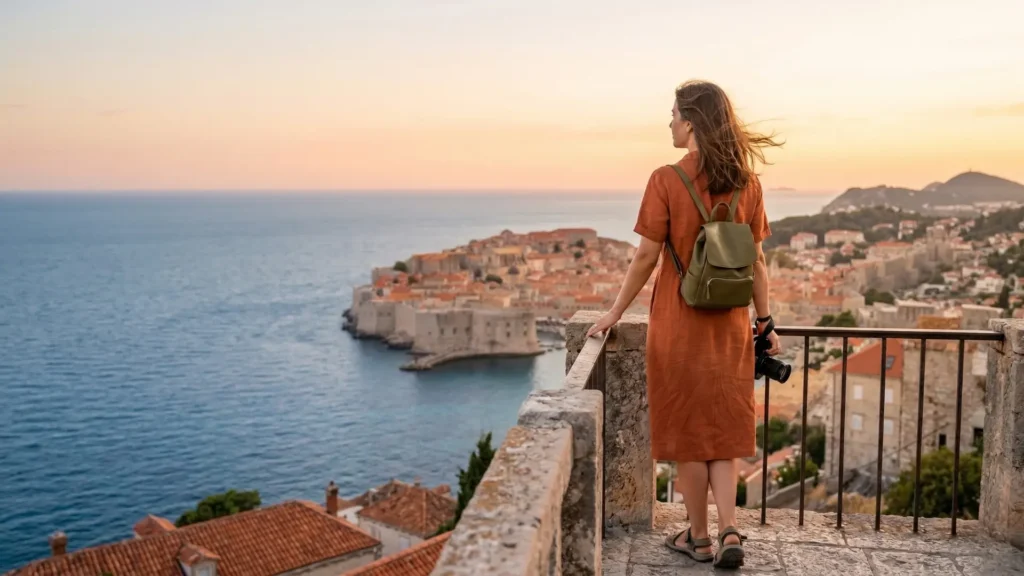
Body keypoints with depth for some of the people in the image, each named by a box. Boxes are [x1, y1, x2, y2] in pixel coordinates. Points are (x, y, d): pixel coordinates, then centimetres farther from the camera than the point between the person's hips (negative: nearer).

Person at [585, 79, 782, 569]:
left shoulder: (667, 181, -12)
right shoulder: (746, 182, 1)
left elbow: (647, 258, -11)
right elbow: (756, 260, 3)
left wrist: (614, 313, -1)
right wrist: (765, 322, 11)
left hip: (679, 322, -4)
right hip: (730, 325, 4)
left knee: (687, 430, 10)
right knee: (723, 429, 15)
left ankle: (699, 538, 21)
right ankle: (729, 531, 6)